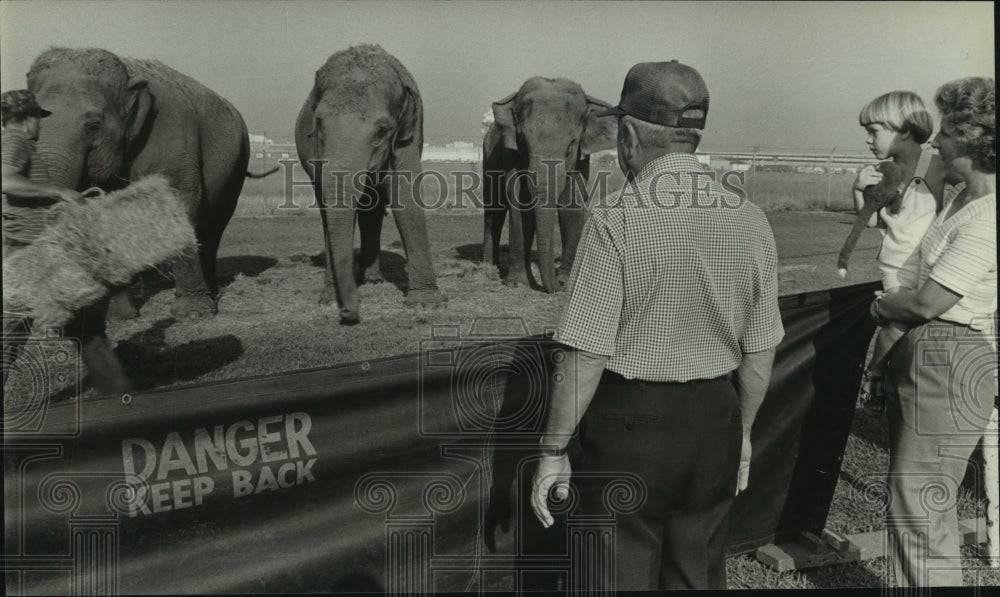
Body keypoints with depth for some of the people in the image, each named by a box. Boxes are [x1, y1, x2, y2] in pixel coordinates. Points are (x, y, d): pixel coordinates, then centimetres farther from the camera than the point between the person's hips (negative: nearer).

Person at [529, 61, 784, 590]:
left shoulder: (615, 222, -17)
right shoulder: (749, 220, -1)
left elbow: (586, 355, -18)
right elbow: (760, 351, 5)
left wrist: (554, 450, -6)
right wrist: (742, 432, 20)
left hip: (628, 424, -5)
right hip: (714, 422, 5)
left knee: (620, 575, 13)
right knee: (699, 574, 21)